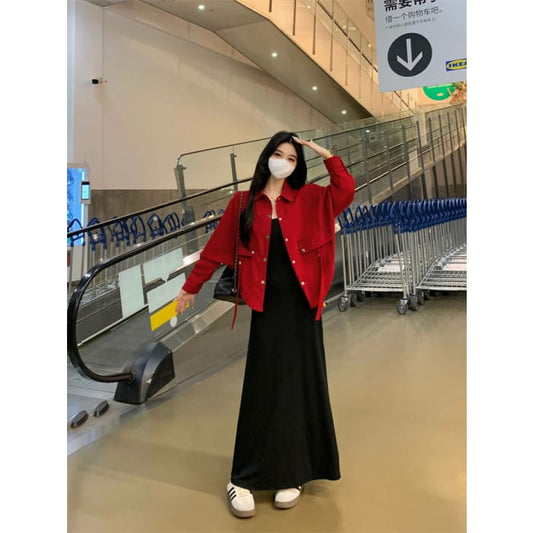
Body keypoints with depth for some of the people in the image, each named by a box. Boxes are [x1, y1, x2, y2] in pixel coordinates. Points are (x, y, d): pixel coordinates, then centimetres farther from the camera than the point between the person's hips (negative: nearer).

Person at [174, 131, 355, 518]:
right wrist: (192, 286, 10)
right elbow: (217, 248, 7)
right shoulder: (243, 203, 5)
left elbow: (346, 190, -9)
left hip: (301, 302, 1)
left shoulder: (309, 199, 6)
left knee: (302, 381, 7)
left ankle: (293, 472, 22)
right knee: (264, 385, 1)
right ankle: (244, 478, 14)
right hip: (267, 304, -1)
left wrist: (324, 153, -5)